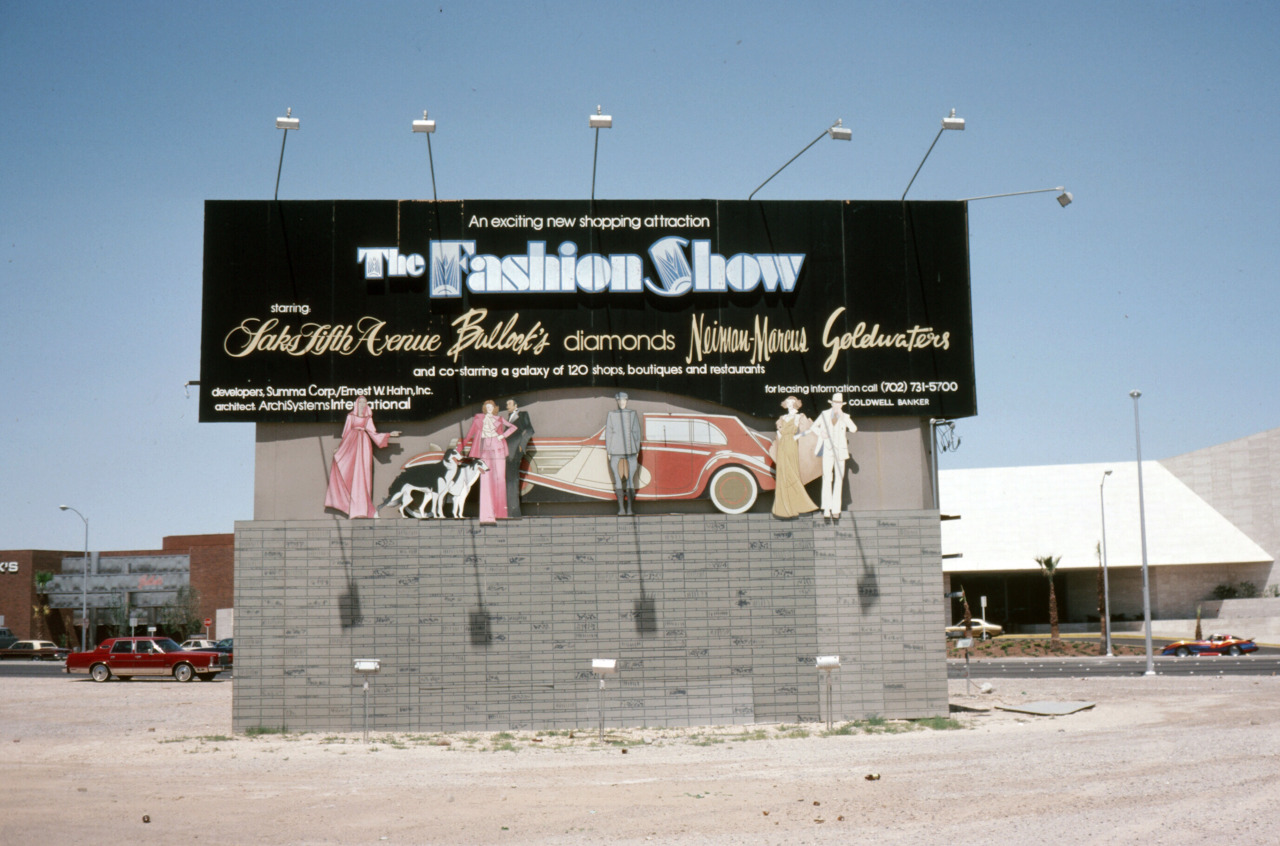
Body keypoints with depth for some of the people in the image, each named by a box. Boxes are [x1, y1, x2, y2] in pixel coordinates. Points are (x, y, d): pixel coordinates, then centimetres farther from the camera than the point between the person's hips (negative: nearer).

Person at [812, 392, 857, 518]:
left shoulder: (845, 417, 4)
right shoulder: (824, 414, 6)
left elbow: (853, 429, -13)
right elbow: (814, 427, 16)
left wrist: (842, 416, -21)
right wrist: (820, 433, -5)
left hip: (840, 452, 1)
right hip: (828, 451, -1)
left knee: (839, 479, 2)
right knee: (827, 478, -9)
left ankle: (836, 508, 7)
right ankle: (827, 508, -12)